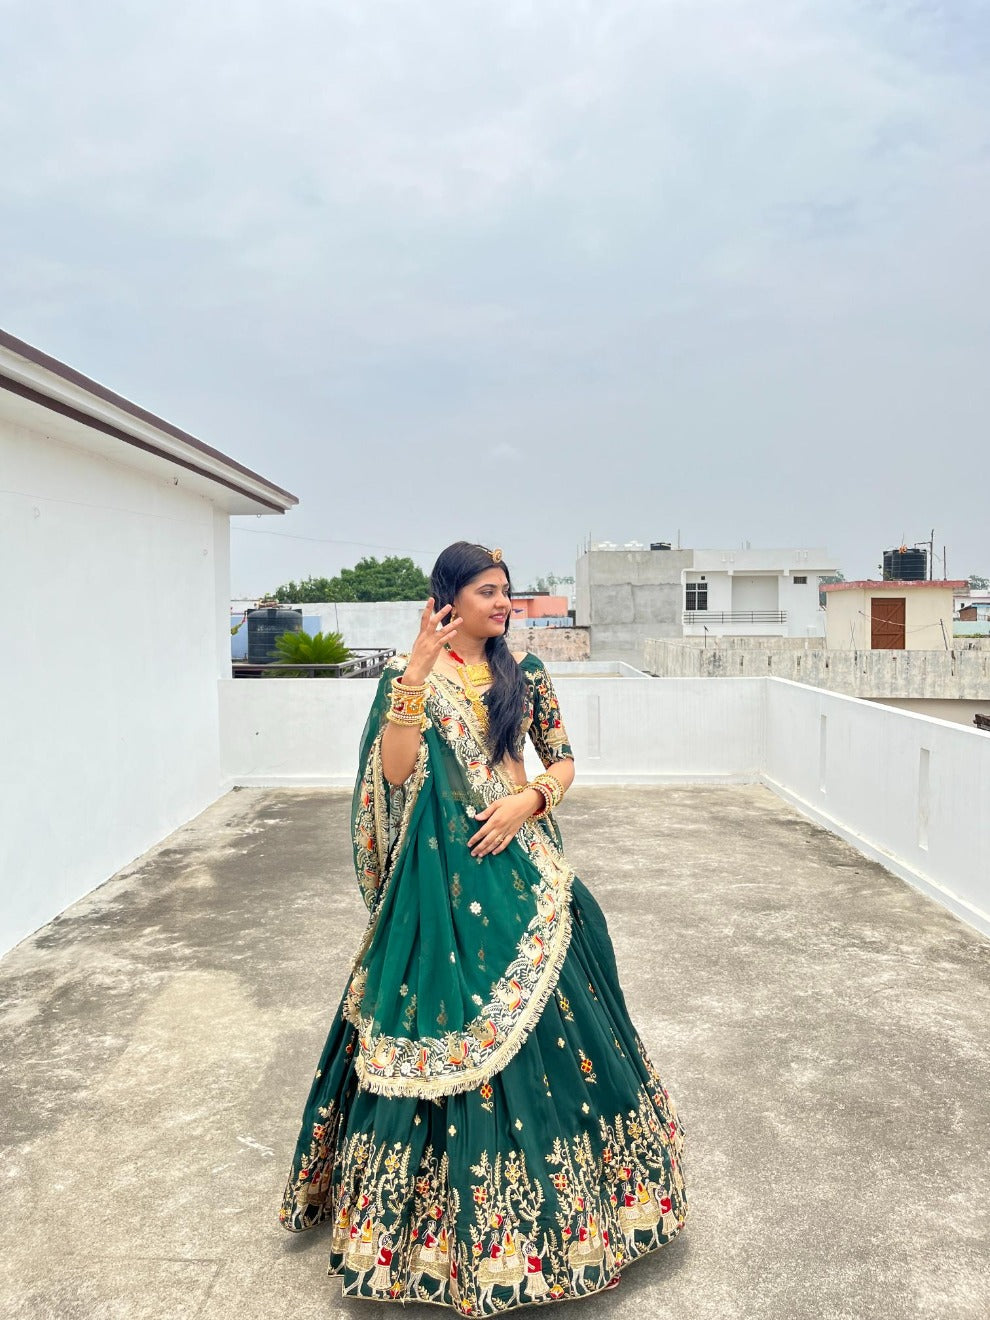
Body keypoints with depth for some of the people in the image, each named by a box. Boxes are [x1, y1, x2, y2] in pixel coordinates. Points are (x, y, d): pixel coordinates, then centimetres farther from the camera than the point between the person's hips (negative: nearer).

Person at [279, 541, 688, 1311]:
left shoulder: (525, 673, 6)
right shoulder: (411, 672, -4)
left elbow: (564, 761, 9)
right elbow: (395, 772, -17)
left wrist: (529, 800, -11)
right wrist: (419, 668, -23)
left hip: (520, 860, 4)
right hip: (444, 871, -3)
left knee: (545, 1019, 9)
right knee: (446, 1024, 2)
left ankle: (549, 1195, 32)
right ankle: (447, 1210, 24)